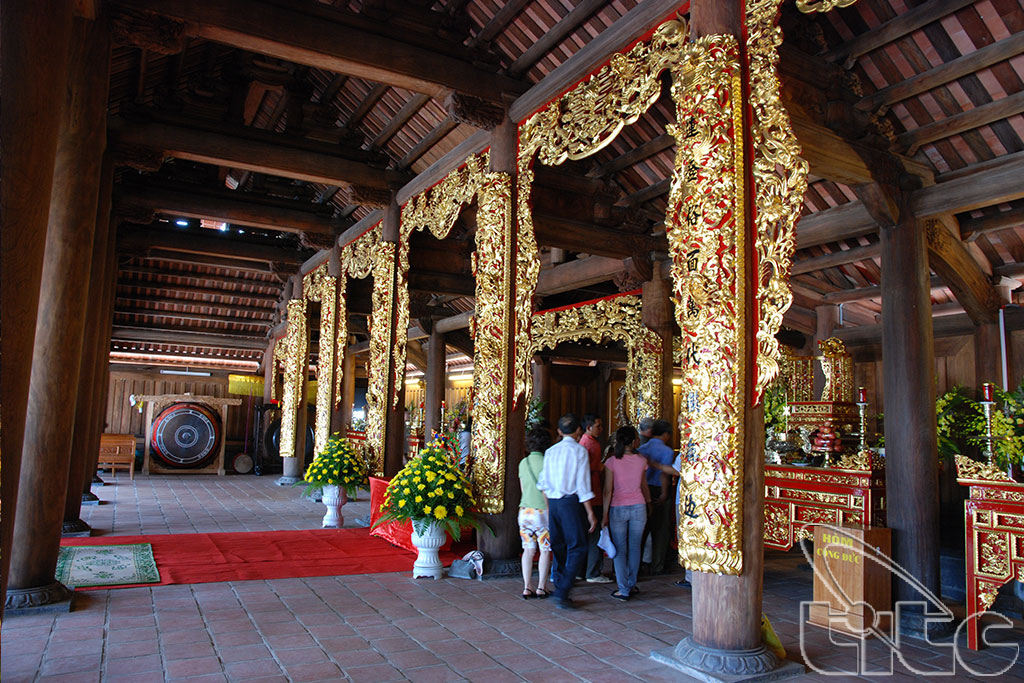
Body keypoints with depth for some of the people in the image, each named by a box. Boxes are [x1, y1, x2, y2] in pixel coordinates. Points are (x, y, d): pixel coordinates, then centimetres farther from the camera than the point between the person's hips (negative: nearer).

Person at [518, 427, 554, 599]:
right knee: (545, 551, 6)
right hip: (542, 510, -5)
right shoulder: (546, 462, -11)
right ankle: (541, 588, 10)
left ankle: (526, 588, 9)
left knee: (528, 550, 9)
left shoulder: (523, 462, 7)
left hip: (524, 509, 5)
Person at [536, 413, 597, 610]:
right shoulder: (579, 450, -5)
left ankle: (560, 592, 20)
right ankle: (562, 593, -7)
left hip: (553, 501, 6)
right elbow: (582, 485, -9)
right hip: (571, 501, -5)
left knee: (559, 547, 14)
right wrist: (590, 513, -5)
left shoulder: (550, 451, 9)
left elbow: (543, 482, 10)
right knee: (577, 547, 1)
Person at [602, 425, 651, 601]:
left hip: (618, 509, -2)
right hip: (638, 507, 2)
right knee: (635, 547, 14)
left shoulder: (611, 462, -8)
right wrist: (648, 503, 27)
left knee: (620, 549, 4)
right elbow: (644, 486, 11)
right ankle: (632, 585, 24)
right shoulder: (641, 461, -1)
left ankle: (623, 590, 5)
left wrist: (605, 514, -4)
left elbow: (608, 491, -9)